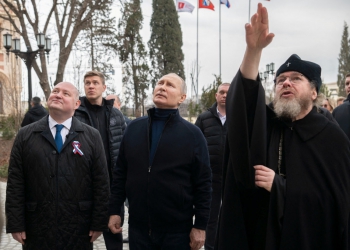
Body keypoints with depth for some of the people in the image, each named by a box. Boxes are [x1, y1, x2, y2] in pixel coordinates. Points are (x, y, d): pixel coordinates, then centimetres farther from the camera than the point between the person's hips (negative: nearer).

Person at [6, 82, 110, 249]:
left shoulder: (92, 136, 3)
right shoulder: (25, 135, 4)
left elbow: (101, 183, 1)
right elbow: (15, 183, 1)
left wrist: (99, 223, -2)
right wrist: (15, 224, -4)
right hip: (36, 230, 0)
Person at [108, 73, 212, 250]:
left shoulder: (193, 134, -4)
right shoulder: (134, 128, 6)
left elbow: (202, 184, -4)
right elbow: (120, 173, 10)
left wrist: (200, 225, -6)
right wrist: (114, 211, 7)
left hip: (177, 230, -2)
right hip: (138, 227, 3)